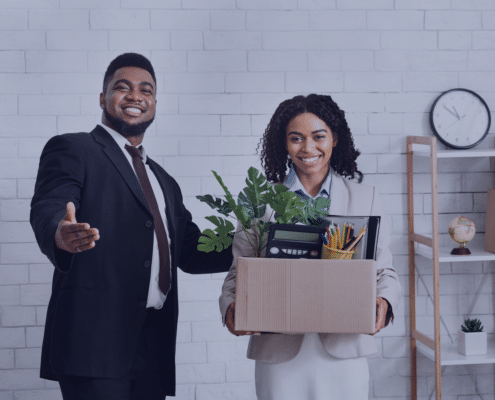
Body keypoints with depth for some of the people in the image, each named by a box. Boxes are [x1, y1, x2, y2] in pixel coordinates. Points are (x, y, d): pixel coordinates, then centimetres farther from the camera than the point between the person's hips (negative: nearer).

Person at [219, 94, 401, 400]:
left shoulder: (366, 198, 7)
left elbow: (384, 270, 7)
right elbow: (239, 271, 6)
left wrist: (384, 302, -13)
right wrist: (231, 307, -14)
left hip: (343, 352, 0)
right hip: (279, 354, 0)